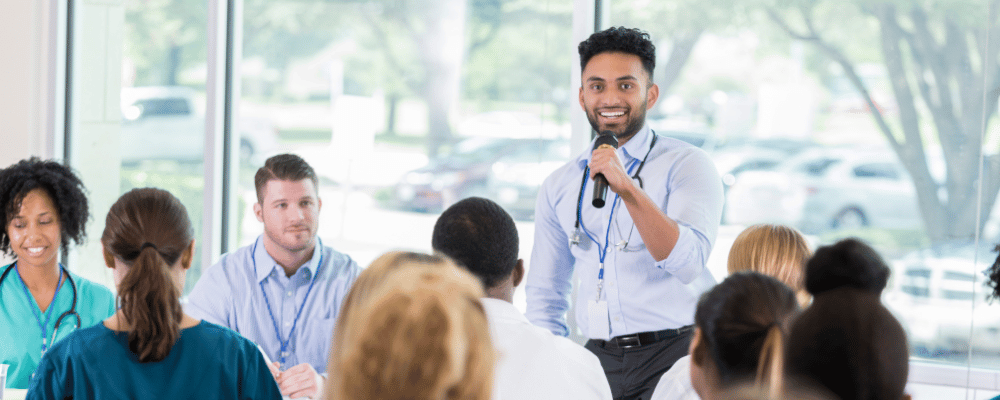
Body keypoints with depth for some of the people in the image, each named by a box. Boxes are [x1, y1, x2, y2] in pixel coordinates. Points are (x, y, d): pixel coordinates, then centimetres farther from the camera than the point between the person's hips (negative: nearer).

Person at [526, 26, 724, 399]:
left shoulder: (686, 165, 0)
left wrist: (627, 188, -23)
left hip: (676, 354, -4)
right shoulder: (559, 186, 13)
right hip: (599, 359, 4)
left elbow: (688, 264, -15)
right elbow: (544, 294, 20)